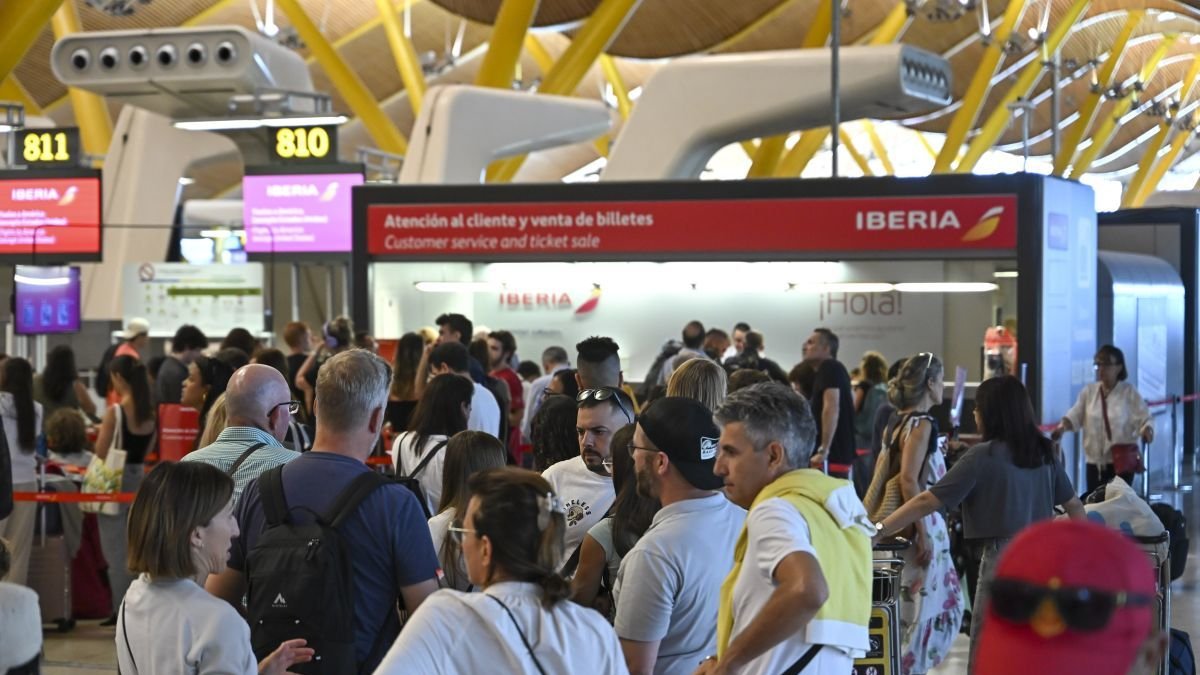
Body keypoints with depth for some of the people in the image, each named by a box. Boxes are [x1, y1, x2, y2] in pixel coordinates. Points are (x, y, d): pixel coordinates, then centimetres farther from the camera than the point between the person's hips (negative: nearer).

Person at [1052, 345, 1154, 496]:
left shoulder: (1129, 392, -3)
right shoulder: (1089, 391, 6)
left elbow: (1144, 418, -6)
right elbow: (1075, 416, 3)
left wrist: (1146, 430, -29)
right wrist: (1062, 426, -17)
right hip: (1095, 461, 3)